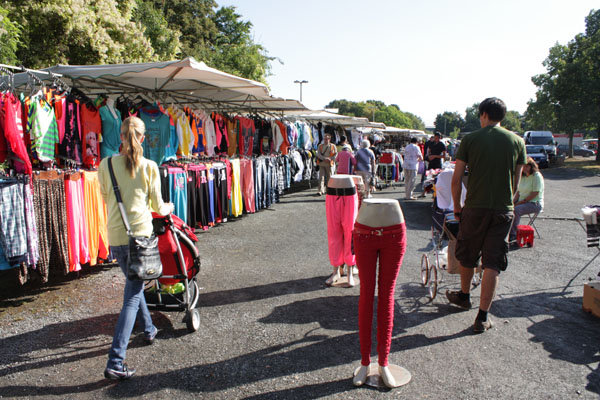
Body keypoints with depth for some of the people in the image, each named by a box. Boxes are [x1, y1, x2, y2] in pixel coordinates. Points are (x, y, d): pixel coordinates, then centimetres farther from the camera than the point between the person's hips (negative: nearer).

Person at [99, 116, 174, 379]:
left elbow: (106, 199, 16)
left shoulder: (106, 165, 2)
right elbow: (157, 206, 3)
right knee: (132, 296, 1)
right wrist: (169, 208, 25)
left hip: (115, 236, 4)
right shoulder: (149, 166, -5)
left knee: (134, 285, 25)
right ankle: (115, 362, -3)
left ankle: (149, 330, 43)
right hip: (139, 234, -4)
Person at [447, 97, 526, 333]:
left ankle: (464, 296, 40)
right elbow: (516, 182, 9)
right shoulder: (517, 141, 4)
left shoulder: (470, 139, -2)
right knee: (492, 263, 5)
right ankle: (482, 317, 8)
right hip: (503, 210, 1)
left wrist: (457, 207, 8)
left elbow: (456, 179, -3)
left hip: (475, 208, -1)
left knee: (467, 256, 18)